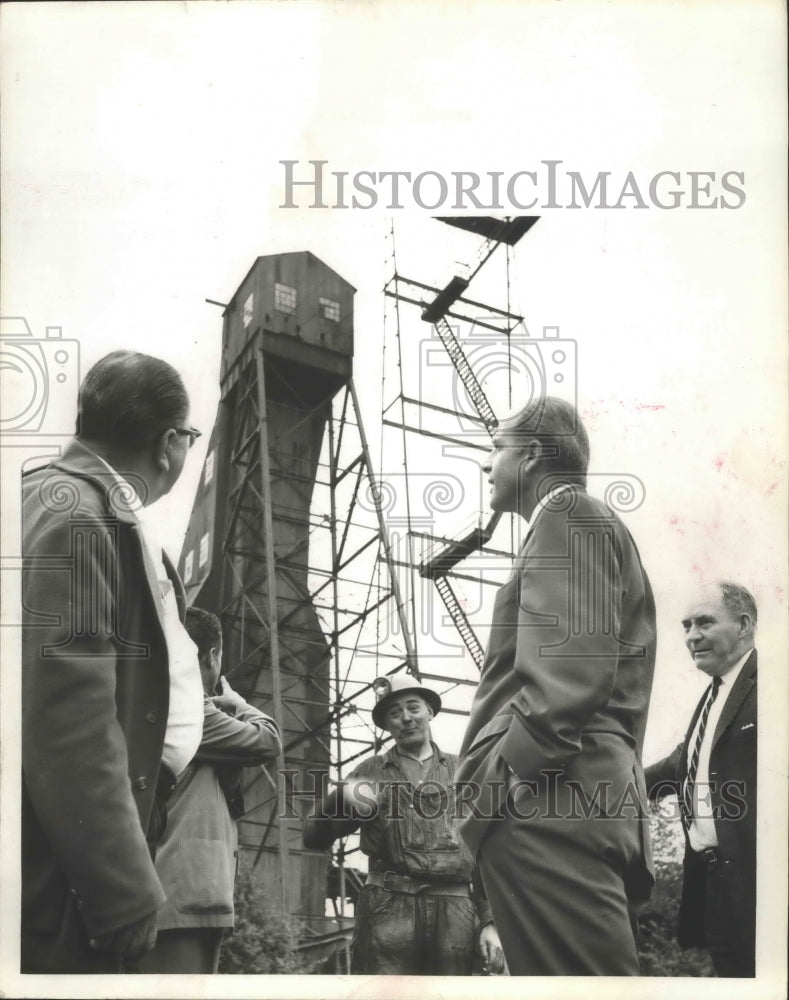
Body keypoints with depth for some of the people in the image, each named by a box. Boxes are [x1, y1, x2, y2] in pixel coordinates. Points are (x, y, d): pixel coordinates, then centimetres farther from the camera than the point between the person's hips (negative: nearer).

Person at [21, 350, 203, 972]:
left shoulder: (93, 507, 13)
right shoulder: (76, 514, -17)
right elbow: (70, 721, -24)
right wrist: (127, 895, -22)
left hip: (80, 871, 10)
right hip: (60, 893, -10)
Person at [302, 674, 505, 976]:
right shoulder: (371, 772, 15)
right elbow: (314, 838, 9)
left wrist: (491, 921, 4)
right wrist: (342, 797, -11)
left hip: (455, 912, 1)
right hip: (389, 910, -1)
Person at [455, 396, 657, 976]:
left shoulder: (569, 515, 2)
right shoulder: (591, 526, 30)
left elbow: (573, 665, -14)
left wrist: (499, 780, -17)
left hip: (548, 798, -10)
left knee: (574, 973, -13)